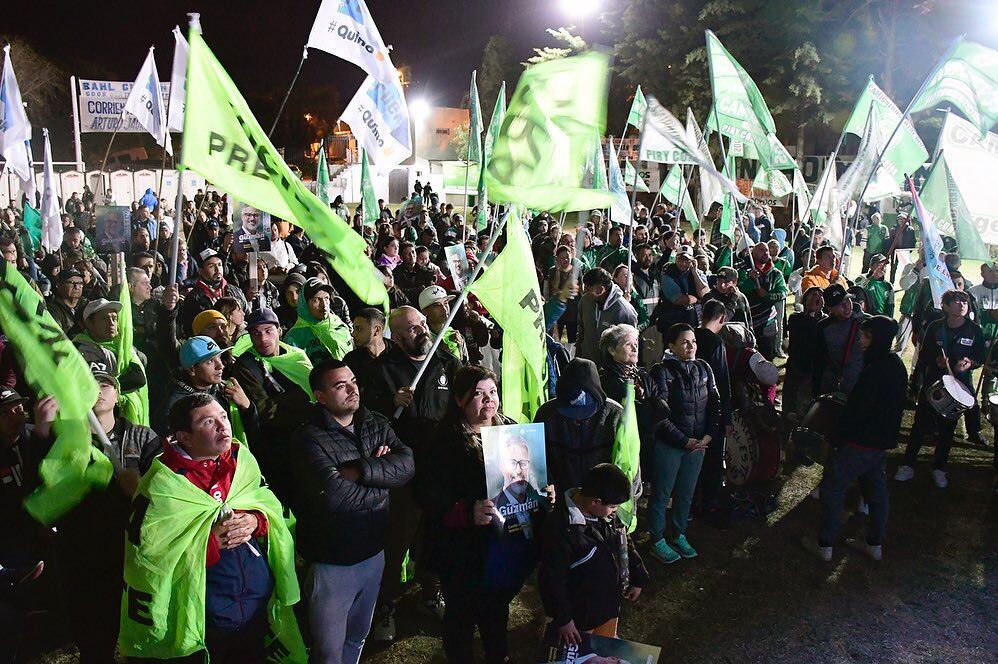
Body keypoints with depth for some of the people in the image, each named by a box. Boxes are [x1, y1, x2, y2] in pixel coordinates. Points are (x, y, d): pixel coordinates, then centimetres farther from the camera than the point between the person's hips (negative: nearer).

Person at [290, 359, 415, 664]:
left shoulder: (377, 425, 2)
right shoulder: (308, 438, -17)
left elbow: (407, 464, -13)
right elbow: (333, 494, -30)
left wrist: (360, 470, -25)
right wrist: (382, 480, -14)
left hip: (373, 553, 6)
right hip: (331, 562, -6)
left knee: (357, 637, 25)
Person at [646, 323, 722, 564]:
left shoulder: (703, 368, 3)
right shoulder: (662, 371, -15)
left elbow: (715, 404, 8)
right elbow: (660, 415, -18)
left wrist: (709, 435, -4)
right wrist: (685, 441, -16)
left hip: (699, 443, 6)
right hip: (669, 445, -5)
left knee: (686, 493, 18)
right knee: (661, 494, 8)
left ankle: (678, 535, 35)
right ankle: (657, 541, 22)